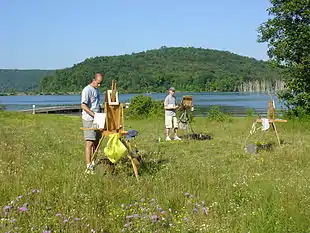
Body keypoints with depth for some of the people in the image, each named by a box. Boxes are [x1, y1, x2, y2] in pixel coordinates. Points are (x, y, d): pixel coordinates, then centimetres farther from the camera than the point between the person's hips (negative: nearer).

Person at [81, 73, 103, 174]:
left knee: (96, 143, 12)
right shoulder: (87, 90, -10)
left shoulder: (97, 90, 17)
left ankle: (93, 163, 22)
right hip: (89, 120, -9)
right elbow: (83, 105, -19)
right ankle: (88, 167, -11)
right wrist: (94, 115, -24)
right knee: (89, 143, -11)